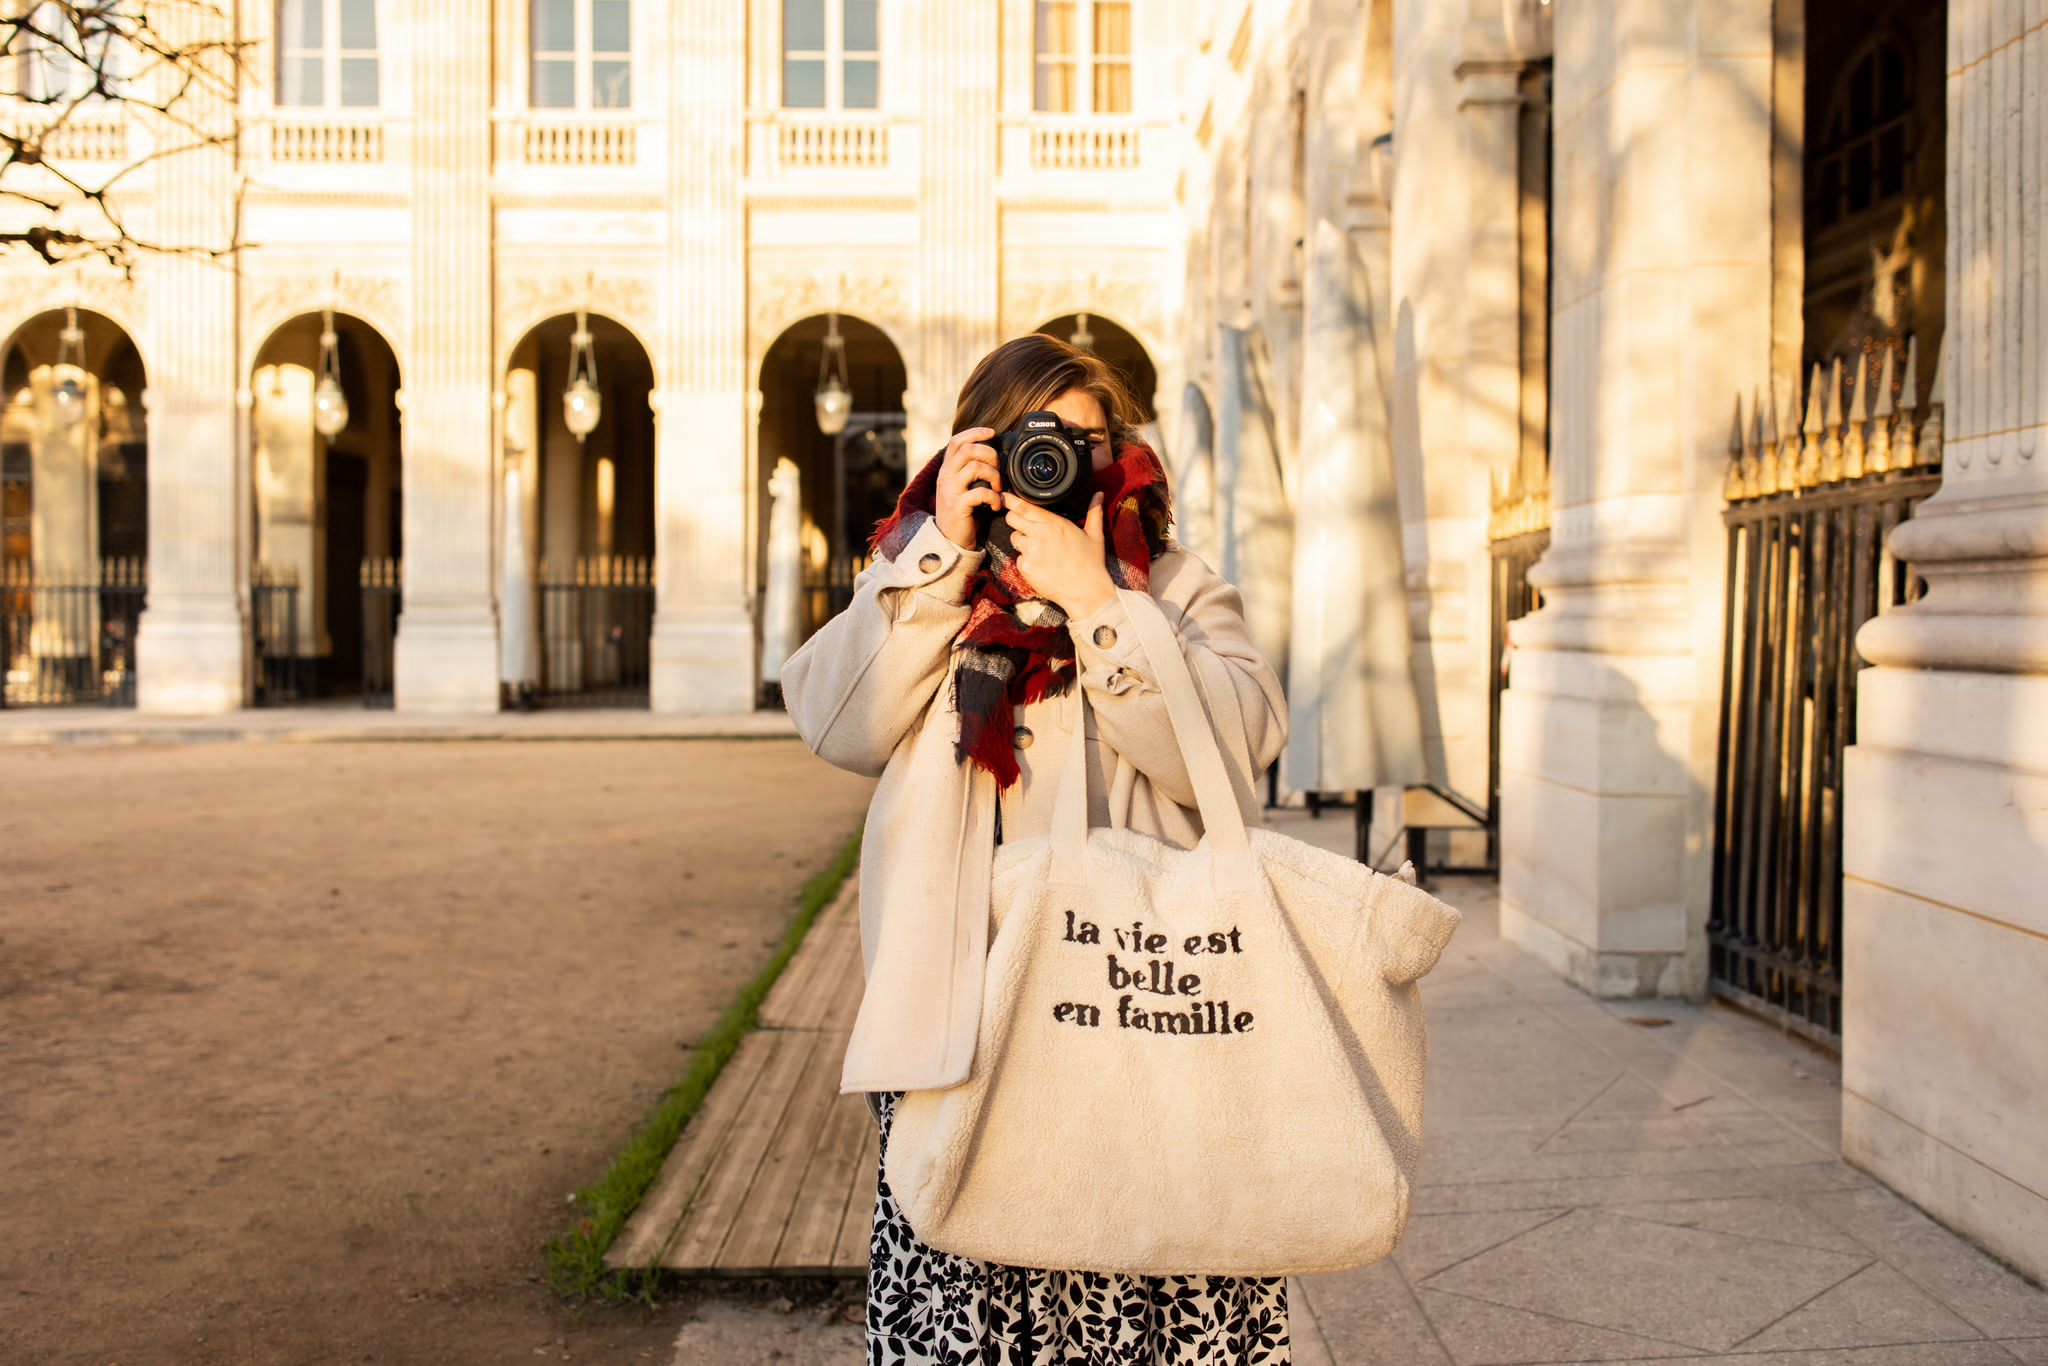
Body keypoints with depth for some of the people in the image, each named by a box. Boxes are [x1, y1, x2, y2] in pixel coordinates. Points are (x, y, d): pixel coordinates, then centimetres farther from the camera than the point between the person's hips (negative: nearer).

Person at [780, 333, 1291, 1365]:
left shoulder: (1178, 592, 13)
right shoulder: (922, 586, 17)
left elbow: (1233, 750, -6)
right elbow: (839, 729, -2)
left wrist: (1092, 600, -10)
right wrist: (946, 553, -4)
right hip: (960, 1022, 1)